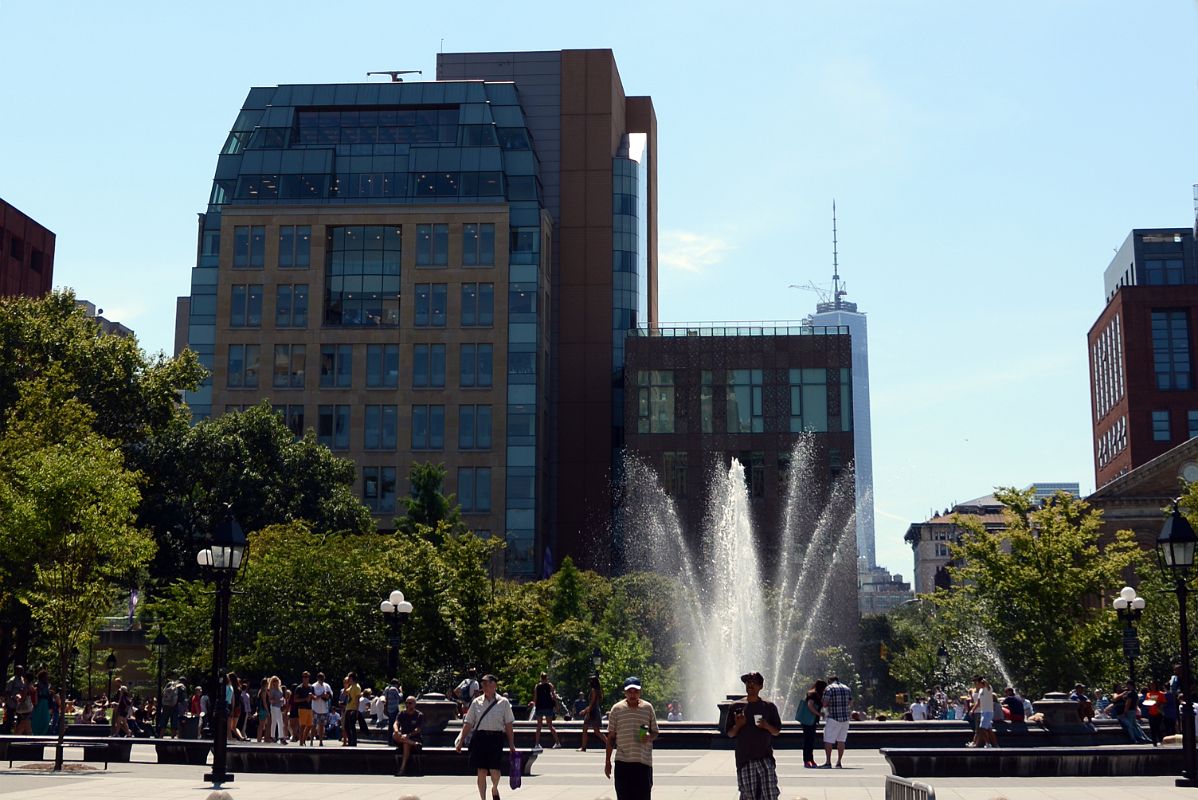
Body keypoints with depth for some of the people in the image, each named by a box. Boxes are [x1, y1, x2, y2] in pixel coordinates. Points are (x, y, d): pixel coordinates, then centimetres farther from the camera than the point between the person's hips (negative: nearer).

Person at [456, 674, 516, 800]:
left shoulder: (503, 702, 3)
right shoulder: (476, 702, 7)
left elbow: (508, 725, 4)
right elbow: (468, 723, 10)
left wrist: (511, 744, 3)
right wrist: (461, 741, 7)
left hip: (496, 738, -2)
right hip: (479, 737, 2)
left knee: (494, 770, -9)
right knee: (481, 771, 3)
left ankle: (494, 789, 23)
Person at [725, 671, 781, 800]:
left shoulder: (769, 707, 6)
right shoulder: (737, 707, 5)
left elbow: (777, 731, 9)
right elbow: (730, 734, 8)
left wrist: (767, 726, -11)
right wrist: (738, 726, -12)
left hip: (765, 757, 0)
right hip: (744, 759, 0)